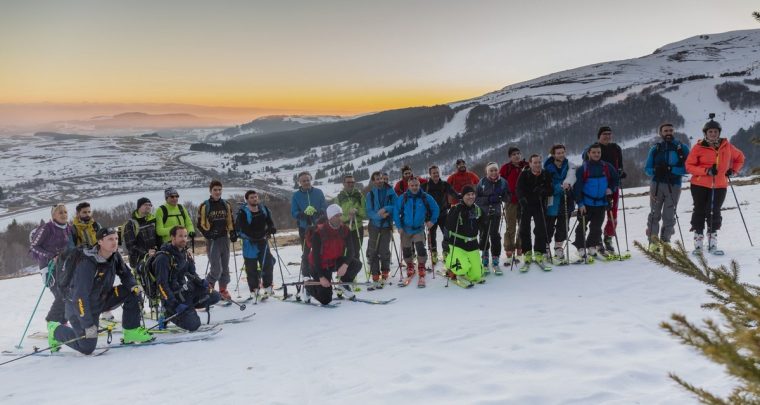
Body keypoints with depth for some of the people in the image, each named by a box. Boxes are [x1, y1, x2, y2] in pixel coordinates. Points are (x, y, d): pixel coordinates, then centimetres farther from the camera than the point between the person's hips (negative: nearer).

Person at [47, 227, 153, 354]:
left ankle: (132, 332, -3)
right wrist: (88, 325, -33)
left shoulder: (115, 256, -11)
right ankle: (56, 331, 19)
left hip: (101, 300, 7)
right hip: (78, 306, -6)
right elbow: (80, 297, -32)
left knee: (132, 292, -12)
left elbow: (125, 273, 6)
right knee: (87, 348, -7)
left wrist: (133, 286, -17)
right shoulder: (87, 264, -31)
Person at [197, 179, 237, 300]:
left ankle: (223, 290, 19)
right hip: (212, 240, -5)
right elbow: (201, 224, -1)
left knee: (225, 267, 9)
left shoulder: (226, 205, 9)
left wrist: (233, 233, 3)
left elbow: (230, 221, 16)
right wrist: (208, 234, -16)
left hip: (225, 238, 5)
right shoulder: (204, 206, -3)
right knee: (216, 268, -10)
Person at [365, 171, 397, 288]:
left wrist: (386, 209, -16)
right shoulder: (370, 194, 2)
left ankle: (385, 273, 17)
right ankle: (375, 277, 3)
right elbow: (369, 212, -4)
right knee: (373, 251, -2)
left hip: (387, 225, 0)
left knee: (384, 250, -1)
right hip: (374, 226, 1)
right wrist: (380, 215, -21)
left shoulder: (390, 192, 3)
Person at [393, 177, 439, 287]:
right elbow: (396, 212, -2)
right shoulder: (402, 198, -9)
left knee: (420, 247, -20)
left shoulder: (426, 198, -8)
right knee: (406, 250, 9)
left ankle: (421, 270, -7)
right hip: (405, 229, 1)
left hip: (419, 229, -1)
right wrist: (399, 226, -6)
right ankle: (410, 267, 35)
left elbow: (435, 209, 6)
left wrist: (432, 221, 1)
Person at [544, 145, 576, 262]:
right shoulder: (548, 167, -6)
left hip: (566, 201, 3)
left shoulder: (569, 165, 1)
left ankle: (558, 248, 23)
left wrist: (568, 183, -40)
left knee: (563, 226, 9)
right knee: (549, 226, 1)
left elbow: (571, 176, -18)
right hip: (551, 201, -3)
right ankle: (546, 247, 17)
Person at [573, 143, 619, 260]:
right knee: (582, 226, 3)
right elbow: (577, 187, -9)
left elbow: (615, 179, 18)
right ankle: (581, 248, 13)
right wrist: (580, 203, -13)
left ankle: (592, 246, 22)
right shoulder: (583, 169, -8)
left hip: (601, 203, 3)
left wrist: (611, 189, 0)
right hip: (586, 203, -3)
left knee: (596, 227, 9)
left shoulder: (607, 167, 2)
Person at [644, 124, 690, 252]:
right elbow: (647, 169, 10)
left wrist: (671, 170, -14)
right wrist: (656, 170, -12)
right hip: (657, 184, 1)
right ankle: (653, 241, -1)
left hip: (674, 186, 0)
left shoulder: (682, 148, 9)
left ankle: (665, 240, 9)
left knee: (669, 216, 0)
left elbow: (687, 168, 0)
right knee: (655, 213, -4)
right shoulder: (655, 149, 12)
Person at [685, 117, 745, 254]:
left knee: (714, 213, 0)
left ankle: (712, 244, 8)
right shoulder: (699, 147, -4)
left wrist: (733, 170, 7)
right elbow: (689, 166, -6)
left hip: (720, 186, 2)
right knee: (700, 212, 3)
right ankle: (698, 244, 9)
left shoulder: (727, 146, 6)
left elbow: (740, 157, 22)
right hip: (700, 185, -2)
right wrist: (707, 171, -18)